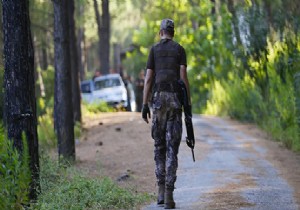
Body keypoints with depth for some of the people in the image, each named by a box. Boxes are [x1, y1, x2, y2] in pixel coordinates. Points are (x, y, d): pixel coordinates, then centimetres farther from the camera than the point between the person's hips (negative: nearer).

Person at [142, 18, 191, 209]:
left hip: (158, 99, 1)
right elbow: (184, 77, -3)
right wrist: (189, 103, 1)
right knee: (172, 148, -3)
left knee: (159, 145, 13)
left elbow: (148, 79, 3)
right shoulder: (179, 50, 6)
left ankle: (161, 190, 9)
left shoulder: (154, 50, 9)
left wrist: (145, 105, 4)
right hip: (175, 98, -1)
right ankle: (169, 194, -12)